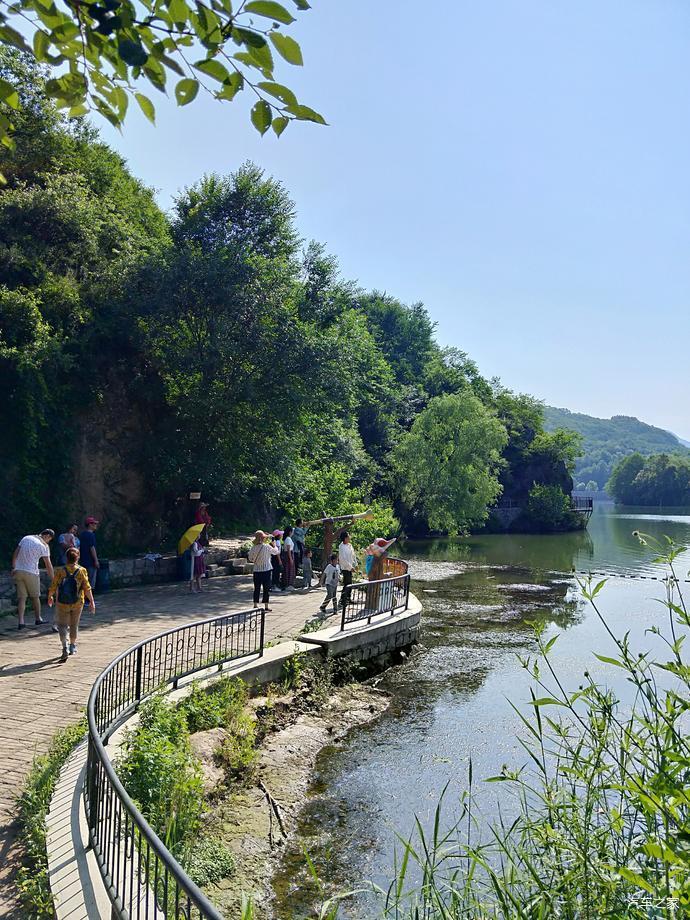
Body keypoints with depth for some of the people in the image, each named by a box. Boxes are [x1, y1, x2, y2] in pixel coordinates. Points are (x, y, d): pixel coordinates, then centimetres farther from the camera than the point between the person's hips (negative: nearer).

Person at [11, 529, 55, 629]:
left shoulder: (26, 538, 10)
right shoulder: (44, 545, -6)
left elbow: (15, 554, 9)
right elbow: (48, 565, -4)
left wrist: (14, 568, 15)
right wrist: (53, 579, 2)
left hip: (18, 571, 4)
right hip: (31, 572, -4)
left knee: (21, 597, 6)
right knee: (35, 597, 13)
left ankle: (20, 621, -2)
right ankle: (38, 619, 24)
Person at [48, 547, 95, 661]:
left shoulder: (60, 571, -8)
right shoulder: (81, 571, -8)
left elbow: (53, 587, -3)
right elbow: (87, 588, -10)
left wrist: (50, 597, 16)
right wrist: (91, 601, -2)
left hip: (62, 604, -1)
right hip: (77, 603, 1)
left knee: (62, 624, 6)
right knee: (74, 625, 19)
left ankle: (65, 647, -15)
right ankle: (73, 646, 34)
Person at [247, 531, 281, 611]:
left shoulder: (253, 547, -5)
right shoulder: (267, 547, -12)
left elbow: (250, 558, 5)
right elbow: (276, 552, 3)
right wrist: (274, 545, 20)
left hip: (256, 570, 3)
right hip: (266, 570, -3)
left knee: (257, 588, 11)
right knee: (266, 588, 3)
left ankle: (255, 605, 15)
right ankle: (266, 607, 5)